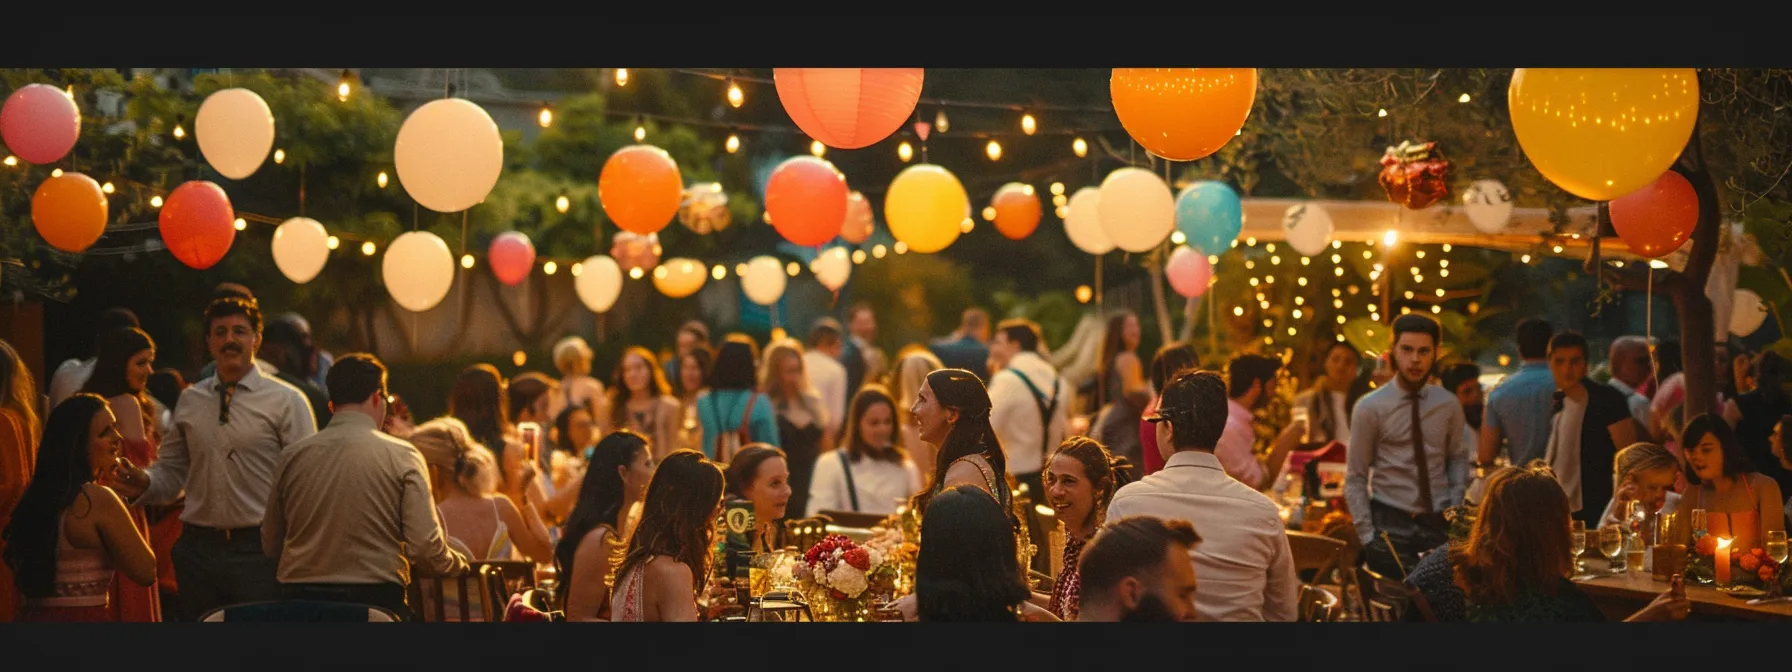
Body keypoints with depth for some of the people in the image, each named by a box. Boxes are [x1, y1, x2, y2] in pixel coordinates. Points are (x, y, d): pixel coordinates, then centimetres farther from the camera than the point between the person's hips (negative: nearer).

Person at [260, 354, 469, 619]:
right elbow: (425, 547, -10)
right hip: (376, 596, -3)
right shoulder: (402, 456, -4)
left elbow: (270, 545, 12)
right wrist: (458, 563, 11)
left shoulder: (291, 456, 5)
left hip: (301, 597, 3)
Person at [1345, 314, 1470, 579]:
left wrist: (1455, 511, 3)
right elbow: (1355, 479, -2)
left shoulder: (1449, 405, 3)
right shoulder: (1371, 408, -4)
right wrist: (1367, 535, -8)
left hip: (1438, 524, 2)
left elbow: (1458, 458, 15)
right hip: (1390, 524, -2)